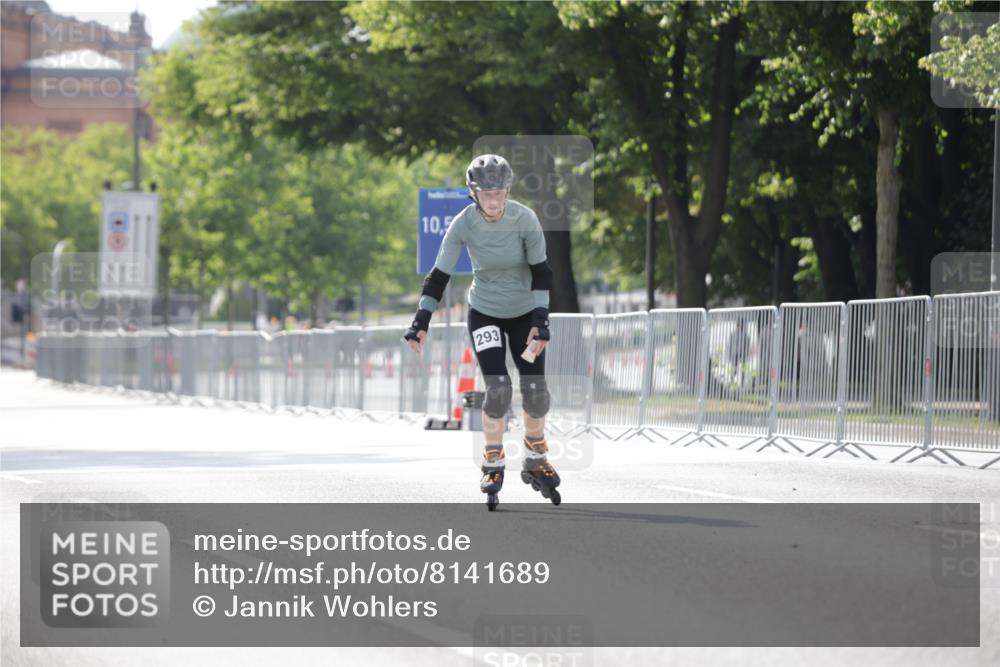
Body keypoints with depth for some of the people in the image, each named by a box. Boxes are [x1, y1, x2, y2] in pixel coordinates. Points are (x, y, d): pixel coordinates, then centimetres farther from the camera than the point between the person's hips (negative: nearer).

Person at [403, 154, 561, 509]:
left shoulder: (525, 219, -19)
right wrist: (421, 320, -18)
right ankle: (493, 464, 2)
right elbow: (440, 274, -12)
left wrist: (540, 322, -20)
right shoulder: (464, 224, -18)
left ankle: (536, 460, 19)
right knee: (498, 388, -16)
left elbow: (540, 272, -13)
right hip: (484, 313, -1)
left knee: (535, 390, -4)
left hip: (524, 313, 1)